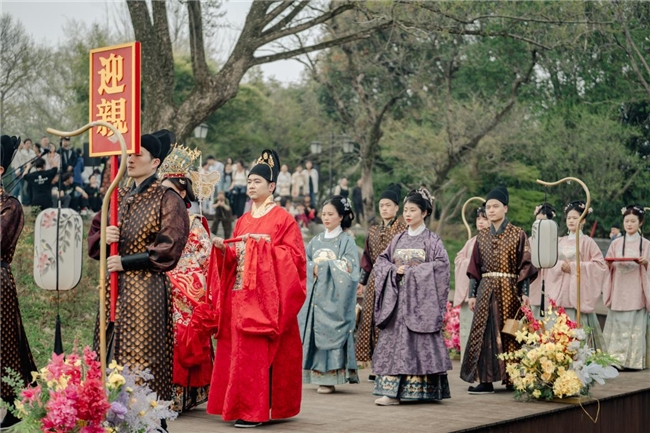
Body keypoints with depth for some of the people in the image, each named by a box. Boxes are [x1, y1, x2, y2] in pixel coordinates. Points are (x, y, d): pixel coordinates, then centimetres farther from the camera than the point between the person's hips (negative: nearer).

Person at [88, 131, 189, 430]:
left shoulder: (167, 200, -5)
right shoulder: (119, 198, 14)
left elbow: (168, 249, -12)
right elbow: (94, 236, 16)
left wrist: (125, 262, -14)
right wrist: (104, 238, -8)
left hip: (146, 291, -6)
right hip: (115, 289, 6)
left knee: (142, 360, -5)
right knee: (111, 355, 6)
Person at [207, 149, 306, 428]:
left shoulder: (282, 218, -2)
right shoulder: (243, 220, 17)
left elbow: (294, 255, -9)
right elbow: (234, 259, 17)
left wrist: (263, 246, -17)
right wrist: (223, 250, -2)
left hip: (265, 295, -6)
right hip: (239, 294, 7)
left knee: (258, 350, -9)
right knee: (238, 349, 5)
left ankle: (256, 410, -6)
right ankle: (240, 405, 11)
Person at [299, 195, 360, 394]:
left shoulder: (346, 240, 1)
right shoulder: (316, 240, 16)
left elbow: (348, 267, -11)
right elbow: (304, 263, 9)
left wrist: (323, 266, -9)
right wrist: (313, 268, -11)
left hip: (334, 297, -5)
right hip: (315, 294, 5)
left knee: (331, 331, -7)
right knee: (315, 332, 1)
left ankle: (329, 379, -4)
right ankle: (317, 375, 6)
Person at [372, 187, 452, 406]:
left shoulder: (432, 240, -1)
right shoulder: (399, 239, 14)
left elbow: (441, 264, -13)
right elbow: (381, 261, 14)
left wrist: (412, 272, -15)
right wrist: (394, 270, -7)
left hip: (420, 297, -5)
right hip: (397, 297, 5)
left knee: (419, 342, -5)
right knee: (394, 340, -1)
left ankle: (420, 389, 0)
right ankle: (391, 392, 0)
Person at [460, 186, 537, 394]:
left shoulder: (518, 234, -1)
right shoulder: (482, 236, 11)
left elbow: (525, 266, -3)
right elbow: (475, 268, 11)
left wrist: (524, 293, -10)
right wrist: (472, 293, 6)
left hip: (509, 290, -4)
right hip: (486, 290, 4)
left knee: (509, 333, 0)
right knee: (483, 333, -1)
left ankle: (512, 379, 10)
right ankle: (486, 380, 3)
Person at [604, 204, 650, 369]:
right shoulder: (616, 243, 9)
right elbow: (608, 265, 10)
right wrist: (609, 263, -11)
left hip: (636, 292, -2)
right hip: (619, 291, 2)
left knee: (635, 325, -4)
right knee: (617, 324, -2)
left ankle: (634, 360, 0)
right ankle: (616, 359, 3)